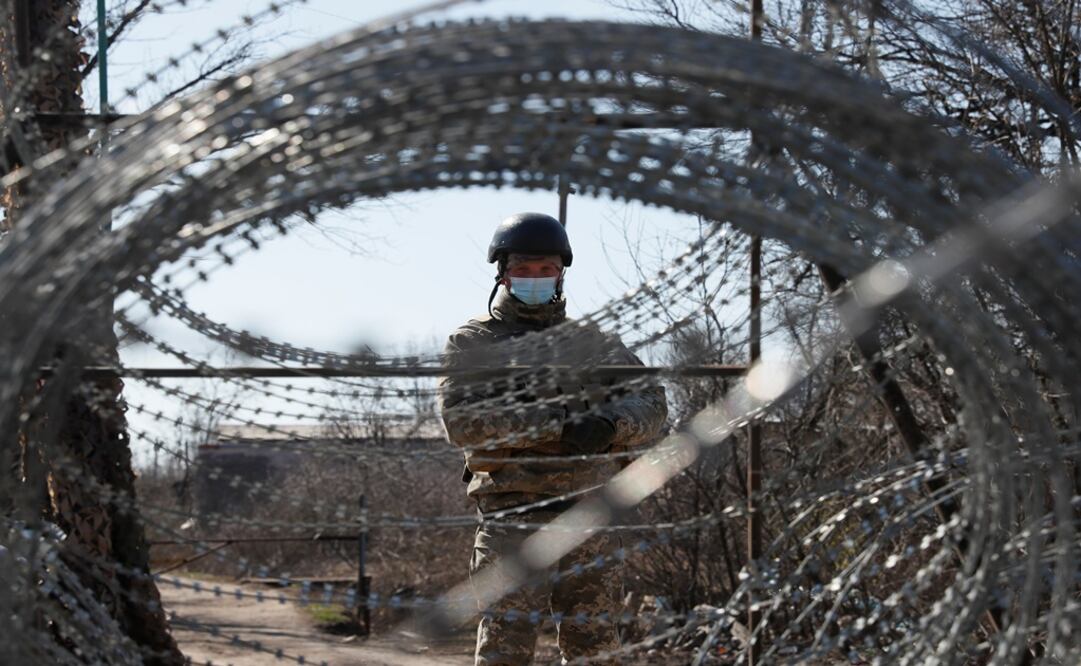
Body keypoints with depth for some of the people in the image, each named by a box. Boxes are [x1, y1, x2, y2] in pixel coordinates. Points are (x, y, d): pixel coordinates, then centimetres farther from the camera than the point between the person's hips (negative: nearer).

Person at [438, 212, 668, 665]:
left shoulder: (593, 343, 18)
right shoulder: (474, 343, 7)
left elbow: (650, 402, 8)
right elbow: (461, 419, -10)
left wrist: (611, 422, -16)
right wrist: (558, 423, -19)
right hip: (513, 519, -4)